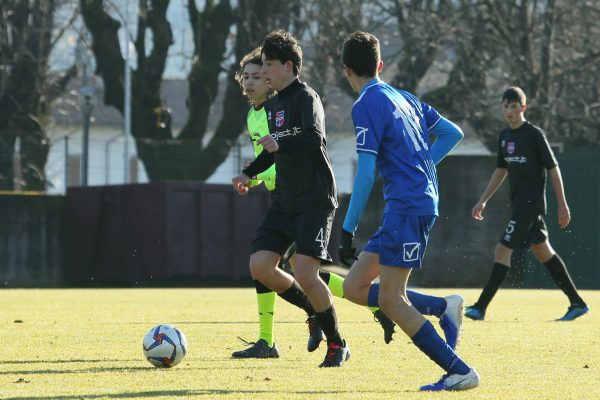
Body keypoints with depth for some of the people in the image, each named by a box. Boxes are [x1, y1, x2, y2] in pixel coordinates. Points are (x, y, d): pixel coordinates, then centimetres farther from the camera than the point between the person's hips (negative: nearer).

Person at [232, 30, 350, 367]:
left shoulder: (306, 97, -12)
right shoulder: (272, 105, 14)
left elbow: (315, 138, -31)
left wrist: (281, 144, -42)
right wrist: (250, 173, 17)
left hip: (315, 202, -8)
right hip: (284, 202, 8)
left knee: (305, 273, -17)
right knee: (260, 266, -4)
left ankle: (338, 345, 1)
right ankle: (317, 312, 18)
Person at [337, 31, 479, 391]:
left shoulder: (367, 104, -9)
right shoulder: (405, 98, 16)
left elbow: (366, 173, -14)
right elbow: (453, 134, 21)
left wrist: (349, 229, -12)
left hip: (406, 206, -9)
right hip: (425, 201, 9)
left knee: (391, 300, -11)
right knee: (355, 287, 9)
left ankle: (461, 371, -15)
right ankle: (441, 307, 4)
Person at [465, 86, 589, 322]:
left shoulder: (534, 134, -11)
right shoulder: (505, 136, 12)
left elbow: (553, 168, -10)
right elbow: (501, 170, 22)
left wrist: (562, 205, -11)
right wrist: (483, 201, 19)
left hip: (532, 203, -8)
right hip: (519, 203, 8)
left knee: (503, 250, -12)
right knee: (542, 251, 12)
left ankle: (481, 307, -12)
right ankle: (577, 303, 18)